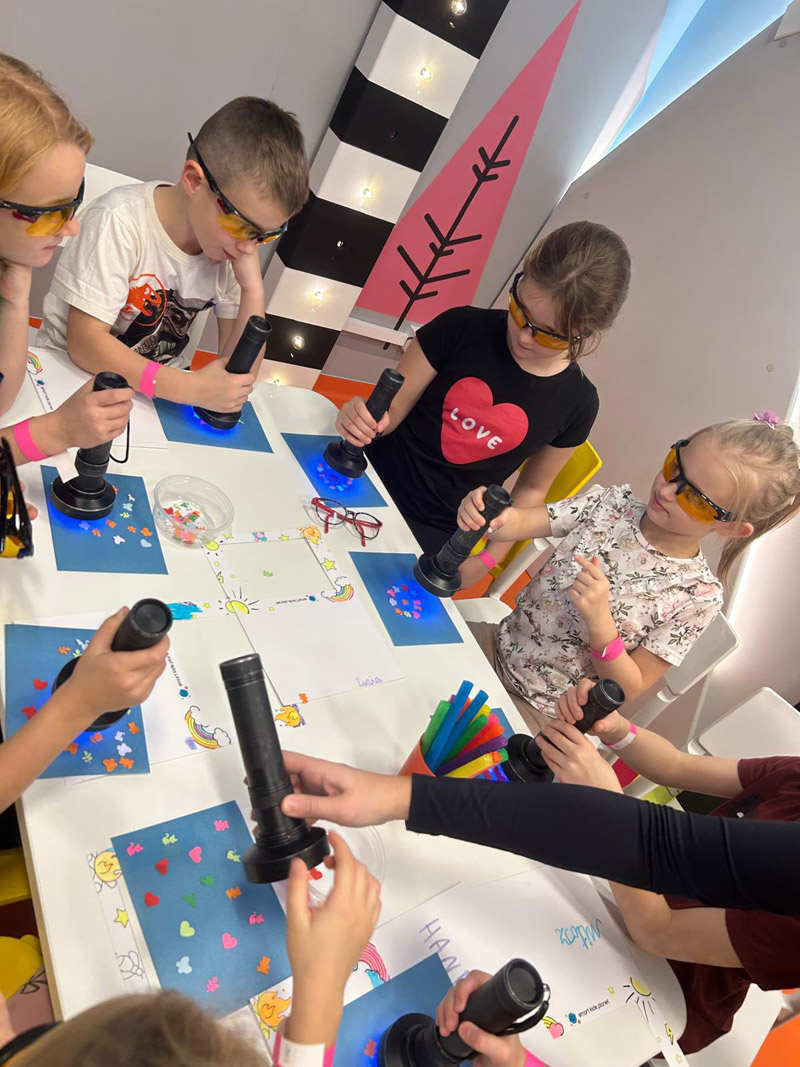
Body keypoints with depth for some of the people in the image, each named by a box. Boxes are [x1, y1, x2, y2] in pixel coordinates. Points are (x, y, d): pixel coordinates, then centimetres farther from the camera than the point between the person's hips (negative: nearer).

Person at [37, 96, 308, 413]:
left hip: (156, 395, 4)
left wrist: (252, 288, -19)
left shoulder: (236, 249, -4)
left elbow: (241, 375, -7)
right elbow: (85, 342, -22)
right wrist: (193, 388, -31)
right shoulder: (121, 220, -18)